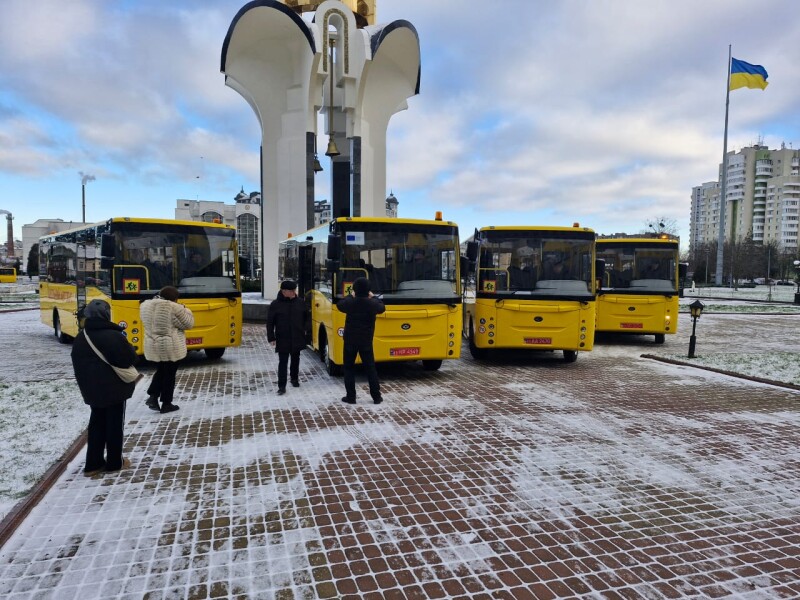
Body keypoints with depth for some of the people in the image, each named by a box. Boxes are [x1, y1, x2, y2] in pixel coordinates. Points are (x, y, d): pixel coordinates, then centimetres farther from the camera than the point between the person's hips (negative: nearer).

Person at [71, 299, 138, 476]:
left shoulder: (80, 338, 5)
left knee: (96, 424, 15)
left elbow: (77, 365, 11)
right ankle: (114, 462, 14)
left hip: (92, 390, 6)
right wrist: (127, 346, 6)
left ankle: (93, 463, 16)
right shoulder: (113, 336, -19)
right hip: (114, 388, -6)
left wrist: (85, 386, 19)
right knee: (115, 425, 5)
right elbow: (130, 358, -15)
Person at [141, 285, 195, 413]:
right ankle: (166, 404, 14)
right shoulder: (174, 308, -18)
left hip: (153, 346, 6)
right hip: (171, 347, -6)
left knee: (161, 371, 24)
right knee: (169, 375, 7)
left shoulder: (146, 305, 2)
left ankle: (152, 396, 11)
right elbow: (189, 323, -9)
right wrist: (185, 310, 6)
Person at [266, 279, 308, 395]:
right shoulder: (275, 304, -9)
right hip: (282, 339, -3)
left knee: (295, 360, 18)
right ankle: (282, 386, -1)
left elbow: (306, 317, 15)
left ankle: (294, 379, 37)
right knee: (283, 362, -3)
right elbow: (270, 322, -5)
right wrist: (271, 338, -7)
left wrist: (304, 329, 10)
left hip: (297, 338, 3)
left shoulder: (300, 302, -1)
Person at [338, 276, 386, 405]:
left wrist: (350, 296, 23)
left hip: (350, 340, -1)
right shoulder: (372, 303, -10)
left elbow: (339, 305, 11)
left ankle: (350, 397, 9)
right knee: (370, 368, 9)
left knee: (349, 368, 10)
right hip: (366, 341, 1)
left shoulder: (349, 302, -12)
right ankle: (376, 396, 10)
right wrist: (373, 297, 24)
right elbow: (382, 308, 13)